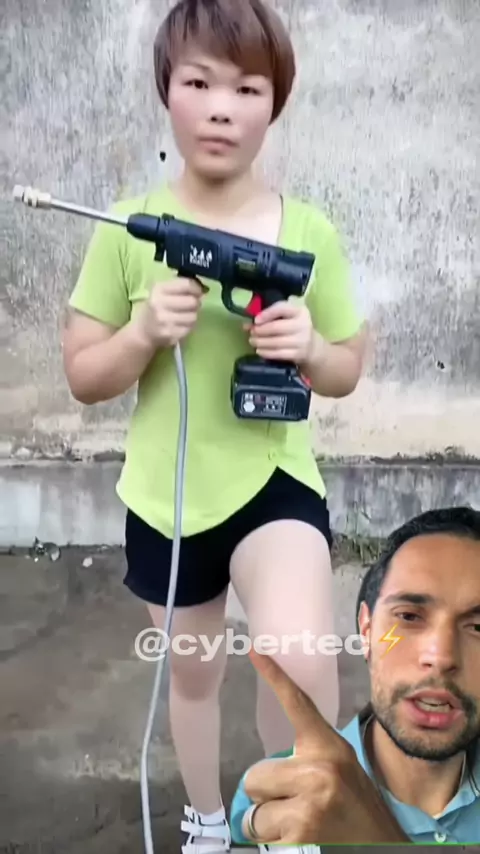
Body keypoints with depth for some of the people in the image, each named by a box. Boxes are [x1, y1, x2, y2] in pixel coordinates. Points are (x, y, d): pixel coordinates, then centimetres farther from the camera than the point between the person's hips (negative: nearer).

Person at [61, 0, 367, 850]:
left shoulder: (309, 232, -5)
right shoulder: (128, 229, -6)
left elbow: (348, 372, 3)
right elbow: (82, 377, -3)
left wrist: (311, 348, -19)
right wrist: (144, 333, -23)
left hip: (275, 481, -1)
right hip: (165, 494, 2)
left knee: (300, 660, -26)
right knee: (193, 674, 20)